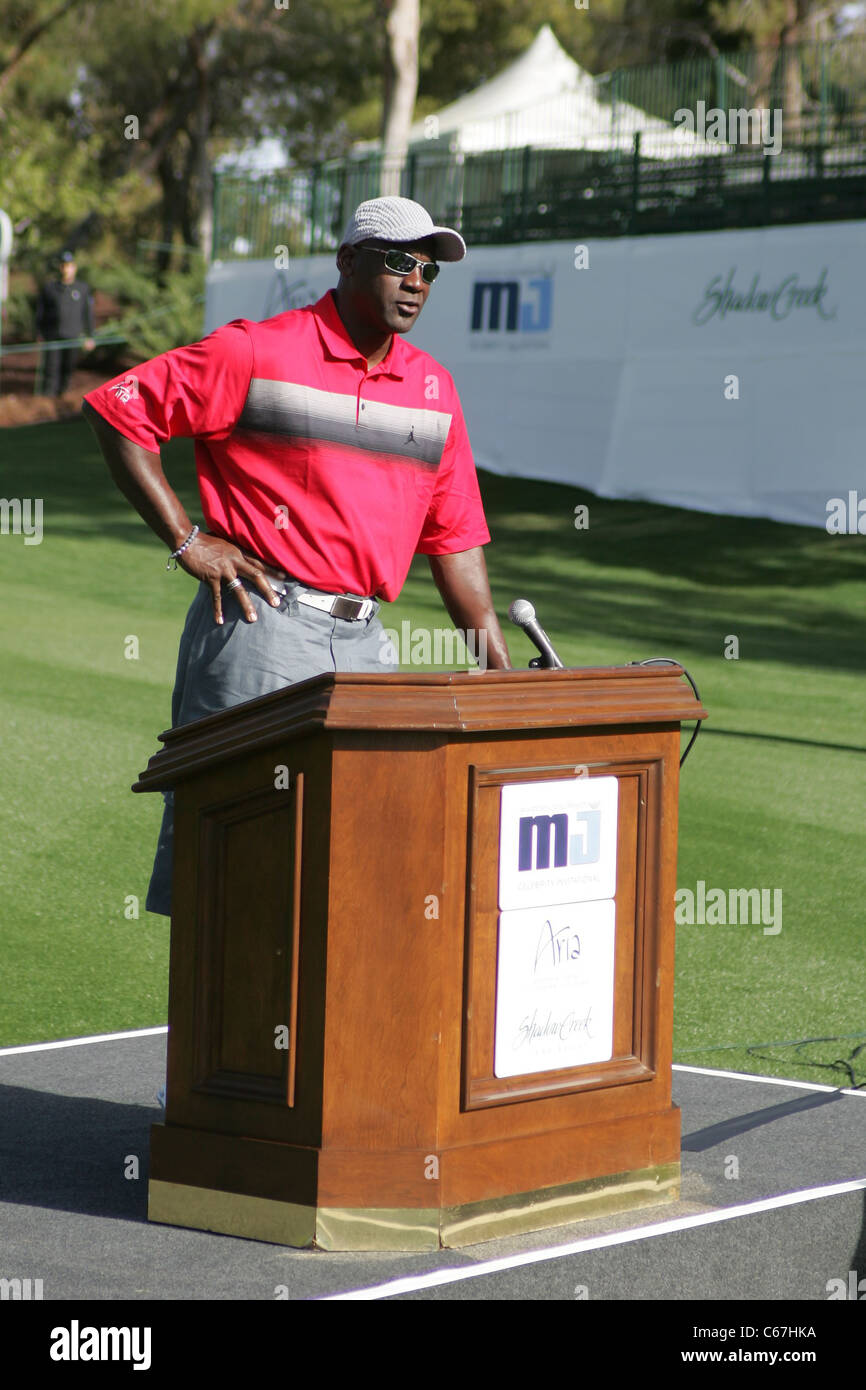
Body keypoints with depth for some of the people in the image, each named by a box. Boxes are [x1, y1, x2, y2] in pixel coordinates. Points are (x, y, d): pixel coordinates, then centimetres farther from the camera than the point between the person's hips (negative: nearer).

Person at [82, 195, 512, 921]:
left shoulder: (432, 387, 15)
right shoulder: (257, 353, -3)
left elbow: (455, 538, 18)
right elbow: (117, 408, -4)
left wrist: (501, 671, 13)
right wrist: (186, 540, -7)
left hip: (365, 640, 6)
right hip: (261, 623, -6)